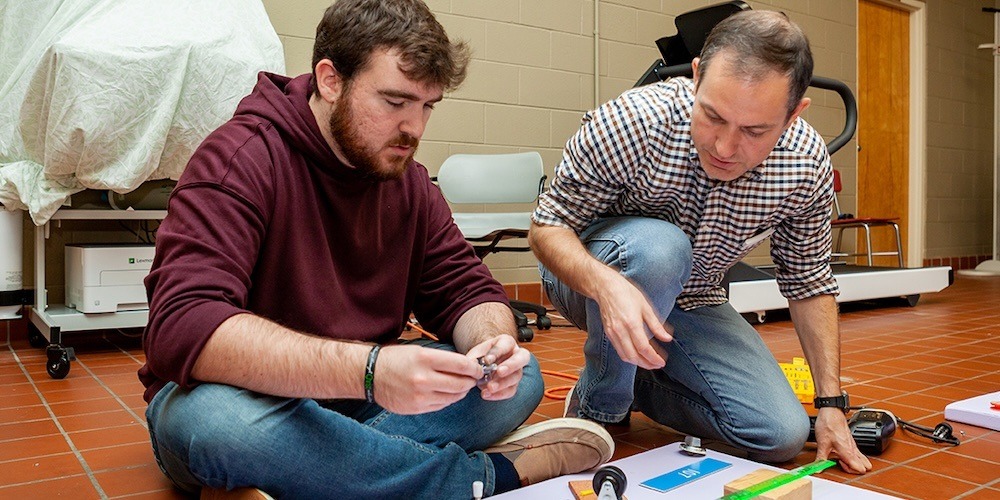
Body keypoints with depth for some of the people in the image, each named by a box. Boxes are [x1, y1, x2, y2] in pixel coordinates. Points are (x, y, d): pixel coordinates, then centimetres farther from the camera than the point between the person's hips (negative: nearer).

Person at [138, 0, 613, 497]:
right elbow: (182, 328, -31)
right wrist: (368, 369, -43)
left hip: (355, 398, 5)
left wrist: (492, 344, -23)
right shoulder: (240, 161, -18)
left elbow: (466, 290, 3)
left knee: (521, 377, -10)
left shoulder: (409, 181, 2)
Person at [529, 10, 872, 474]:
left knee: (783, 435, -11)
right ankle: (596, 407, -12)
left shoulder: (808, 165, -18)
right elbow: (546, 226, -22)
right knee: (657, 246, -37)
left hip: (693, 302, 3)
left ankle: (639, 384, 11)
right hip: (591, 276, -3)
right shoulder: (631, 122, -31)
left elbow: (809, 284, -4)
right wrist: (606, 284, -43)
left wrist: (831, 404, -6)